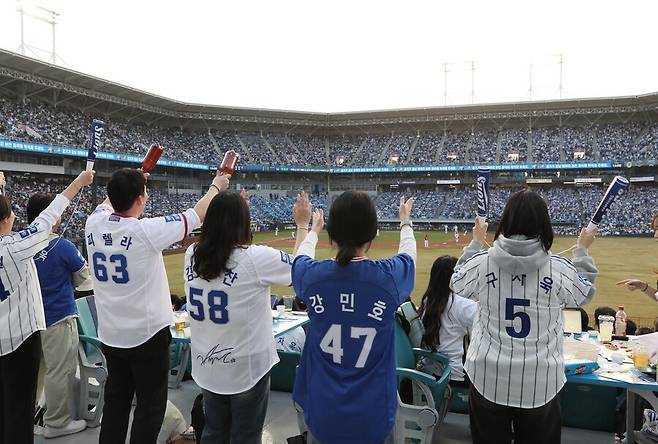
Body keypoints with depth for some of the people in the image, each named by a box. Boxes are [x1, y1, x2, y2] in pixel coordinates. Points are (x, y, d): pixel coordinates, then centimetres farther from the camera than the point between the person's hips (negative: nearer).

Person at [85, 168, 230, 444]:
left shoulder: (94, 224, -6)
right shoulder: (146, 230, -21)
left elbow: (110, 202, 20)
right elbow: (199, 214, -10)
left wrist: (129, 182, 32)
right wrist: (216, 187, 7)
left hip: (110, 335, 6)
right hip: (147, 335, -6)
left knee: (115, 403, 19)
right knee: (150, 407, 8)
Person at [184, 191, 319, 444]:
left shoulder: (192, 255, -6)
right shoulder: (257, 258, -21)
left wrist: (226, 208, 22)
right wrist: (303, 224, 8)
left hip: (206, 366, 5)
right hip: (246, 368, -5)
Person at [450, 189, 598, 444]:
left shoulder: (480, 262, -11)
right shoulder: (560, 269, -11)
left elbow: (457, 285, 12)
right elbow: (585, 295, 12)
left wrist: (475, 243, 21)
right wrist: (582, 251, 24)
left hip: (488, 377, 0)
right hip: (540, 382, 0)